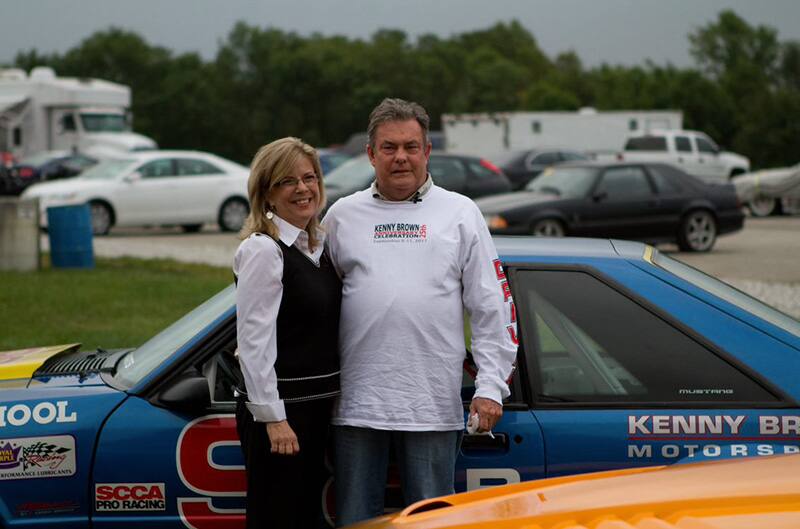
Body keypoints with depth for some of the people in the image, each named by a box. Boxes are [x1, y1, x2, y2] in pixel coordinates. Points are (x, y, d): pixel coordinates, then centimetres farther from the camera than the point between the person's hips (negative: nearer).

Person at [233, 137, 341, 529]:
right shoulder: (263, 250, -13)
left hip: (318, 405, 8)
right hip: (278, 409, -8)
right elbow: (254, 340, -17)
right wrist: (273, 418, -20)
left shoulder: (320, 245, 12)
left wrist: (336, 400, 13)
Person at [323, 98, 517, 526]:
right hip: (357, 405, 1)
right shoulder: (343, 215, 10)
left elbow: (492, 309, 6)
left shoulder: (460, 214, 8)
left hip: (433, 408, -1)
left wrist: (491, 387, -2)